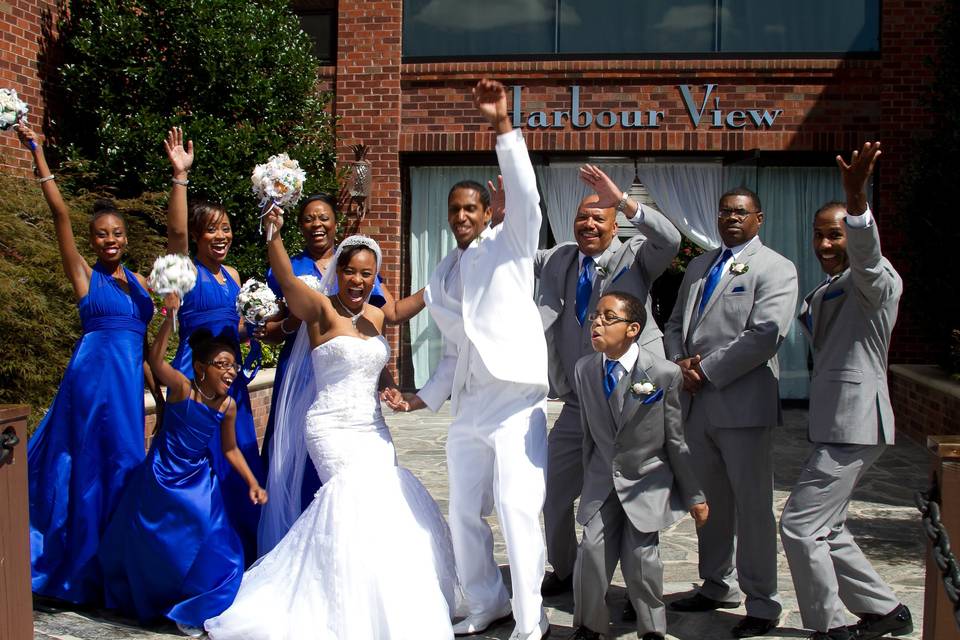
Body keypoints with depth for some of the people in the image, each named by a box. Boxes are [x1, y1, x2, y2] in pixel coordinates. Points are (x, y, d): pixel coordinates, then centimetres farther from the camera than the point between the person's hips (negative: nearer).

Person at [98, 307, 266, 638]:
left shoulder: (228, 405, -7)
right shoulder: (182, 387, -20)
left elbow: (230, 449, 6)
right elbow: (155, 358, -37)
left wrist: (252, 483, 0)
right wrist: (171, 315, -43)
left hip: (197, 481, 4)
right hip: (160, 476, -4)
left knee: (214, 548, -2)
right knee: (150, 544, 11)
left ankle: (190, 611, 18)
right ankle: (144, 600, 38)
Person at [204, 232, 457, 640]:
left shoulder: (376, 316, 12)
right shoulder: (321, 310, -7)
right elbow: (287, 281, -26)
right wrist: (273, 233, -42)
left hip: (373, 429, 6)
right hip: (332, 428, -6)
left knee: (383, 502, -2)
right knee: (362, 494, -21)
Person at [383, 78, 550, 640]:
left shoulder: (508, 245, 2)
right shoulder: (441, 279, 18)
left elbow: (525, 194, -16)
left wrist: (503, 125, -24)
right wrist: (423, 398, 12)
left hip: (515, 402, -7)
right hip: (467, 409, 7)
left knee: (518, 511, -12)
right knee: (465, 514, 12)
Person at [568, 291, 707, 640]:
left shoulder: (665, 373, -15)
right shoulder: (584, 370, -2)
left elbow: (676, 440, -8)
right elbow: (589, 434, 7)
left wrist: (695, 495, -1)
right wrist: (589, 480, 12)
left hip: (647, 481, -3)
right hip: (602, 481, 3)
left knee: (640, 558, -7)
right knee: (592, 551, -6)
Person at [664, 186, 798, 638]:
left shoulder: (775, 269, -4)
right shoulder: (698, 266, 18)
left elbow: (765, 334, -16)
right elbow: (675, 323, 20)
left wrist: (706, 369, -15)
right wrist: (680, 362, 0)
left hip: (743, 404, -7)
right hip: (695, 401, 7)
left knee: (753, 505, -2)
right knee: (709, 501, 15)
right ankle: (718, 587, 29)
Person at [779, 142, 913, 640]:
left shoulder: (875, 281, -10)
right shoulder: (822, 293, 20)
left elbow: (865, 251, -33)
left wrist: (856, 199, -52)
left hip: (856, 421, -10)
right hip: (833, 422, 10)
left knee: (800, 526, -9)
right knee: (825, 529, 17)